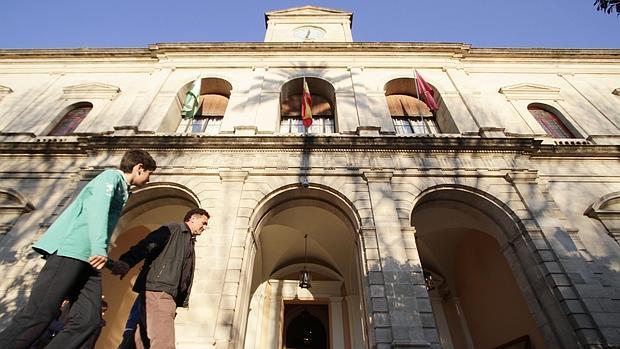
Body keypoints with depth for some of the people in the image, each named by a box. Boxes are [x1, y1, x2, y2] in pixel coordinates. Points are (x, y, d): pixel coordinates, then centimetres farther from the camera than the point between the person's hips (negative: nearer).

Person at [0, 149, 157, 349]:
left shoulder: (121, 190, 26)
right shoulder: (111, 176, 0)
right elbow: (98, 206, -19)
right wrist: (99, 247, -31)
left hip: (86, 258, 9)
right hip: (70, 250, -8)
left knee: (88, 320, -5)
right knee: (38, 315, -11)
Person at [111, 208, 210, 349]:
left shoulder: (190, 244, 27)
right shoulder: (173, 229, 2)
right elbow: (147, 244, -16)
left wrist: (182, 301, 17)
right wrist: (126, 262, -32)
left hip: (168, 296, 9)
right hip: (157, 292, -9)